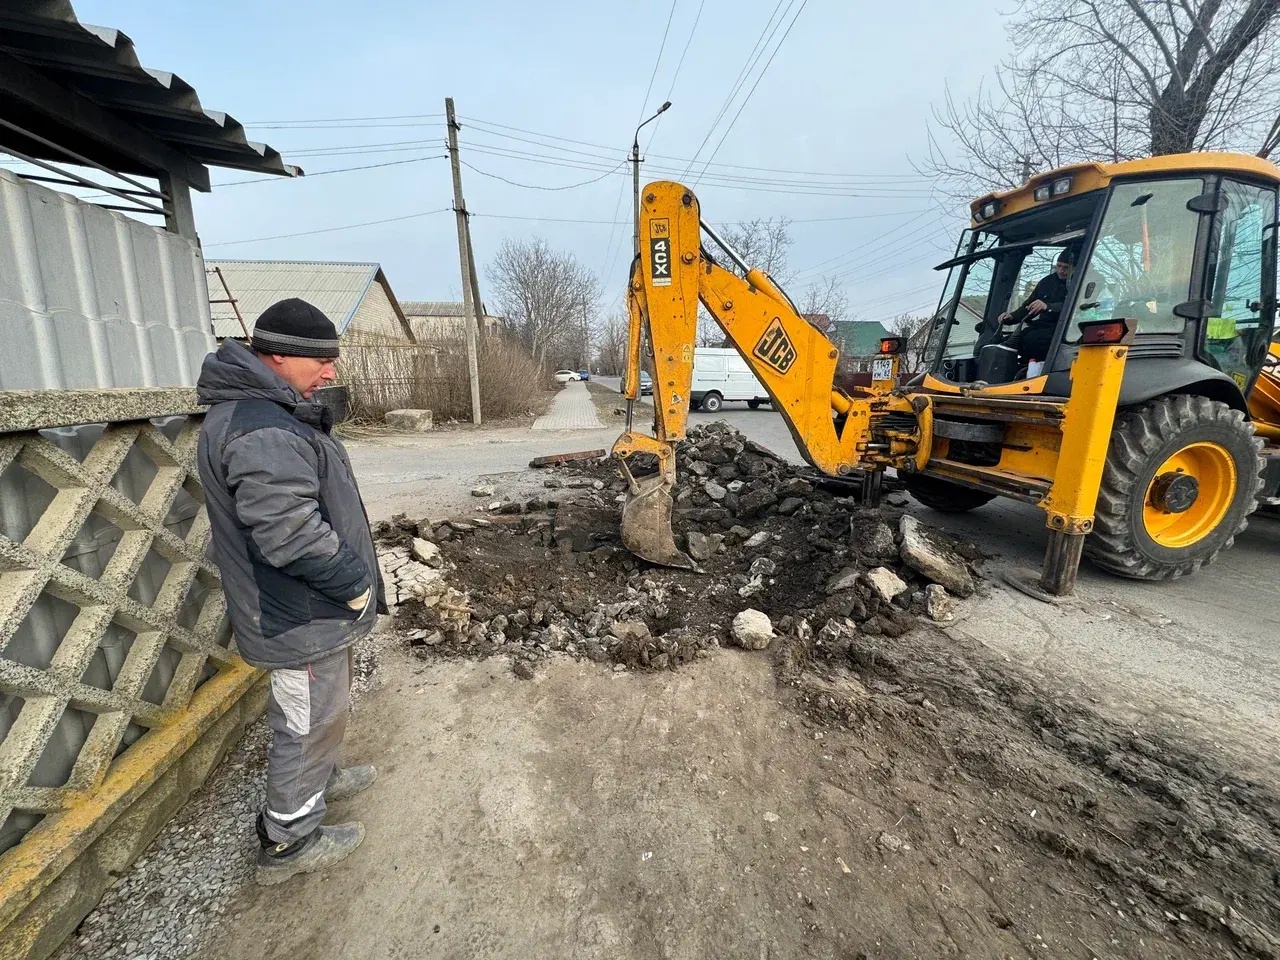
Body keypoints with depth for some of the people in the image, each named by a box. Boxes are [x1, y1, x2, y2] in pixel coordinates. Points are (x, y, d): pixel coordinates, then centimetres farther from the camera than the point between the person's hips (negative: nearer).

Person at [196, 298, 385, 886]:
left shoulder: (267, 412, 8)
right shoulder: (261, 429, -28)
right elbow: (291, 535, -35)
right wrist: (356, 584, -21)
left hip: (307, 607, 10)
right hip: (302, 619, -10)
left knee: (321, 712, 28)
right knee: (309, 722, 10)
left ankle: (322, 778, 51)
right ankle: (288, 842, 31)